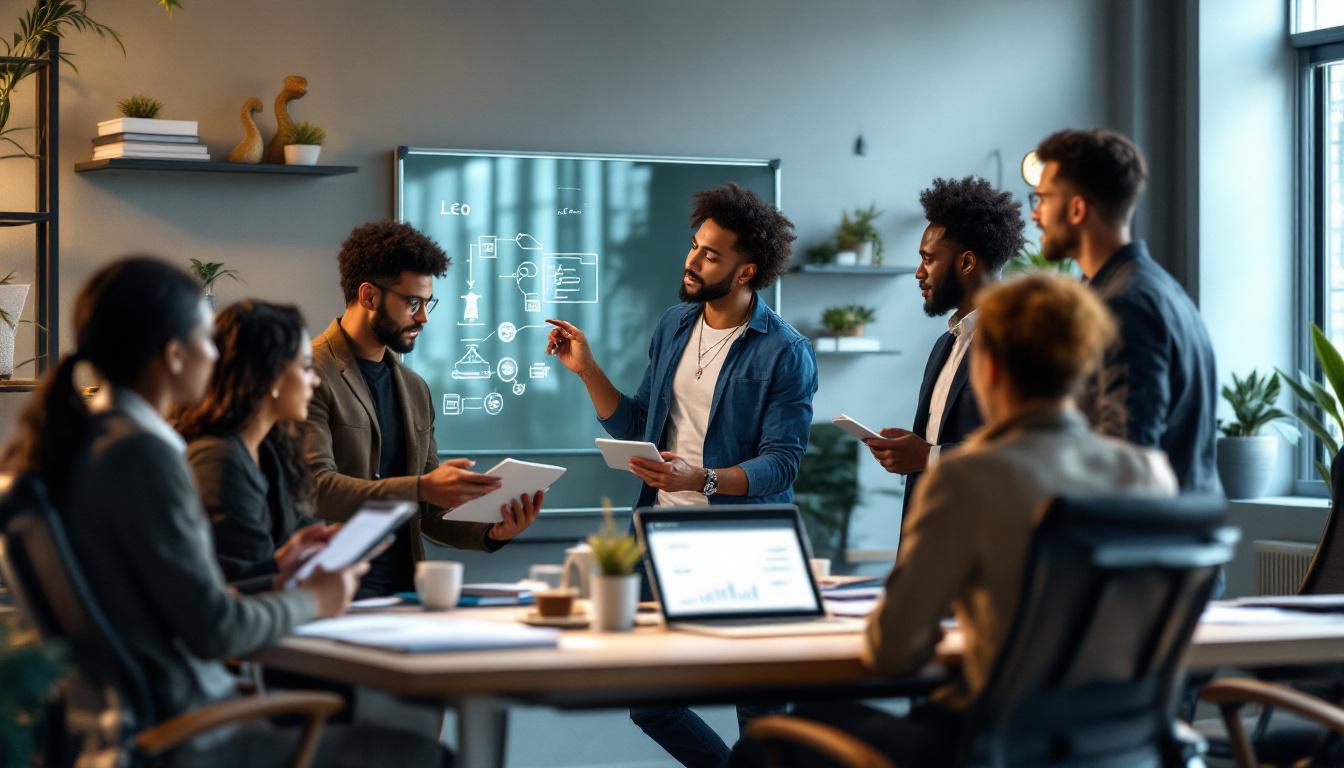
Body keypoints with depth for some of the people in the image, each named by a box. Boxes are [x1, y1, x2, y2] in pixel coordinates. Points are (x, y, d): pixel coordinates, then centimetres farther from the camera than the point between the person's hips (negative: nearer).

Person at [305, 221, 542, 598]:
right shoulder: (312, 375, -5)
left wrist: (490, 533, 2)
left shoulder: (415, 389, 19)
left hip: (405, 590, 7)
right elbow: (316, 488, -15)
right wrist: (422, 488, -23)